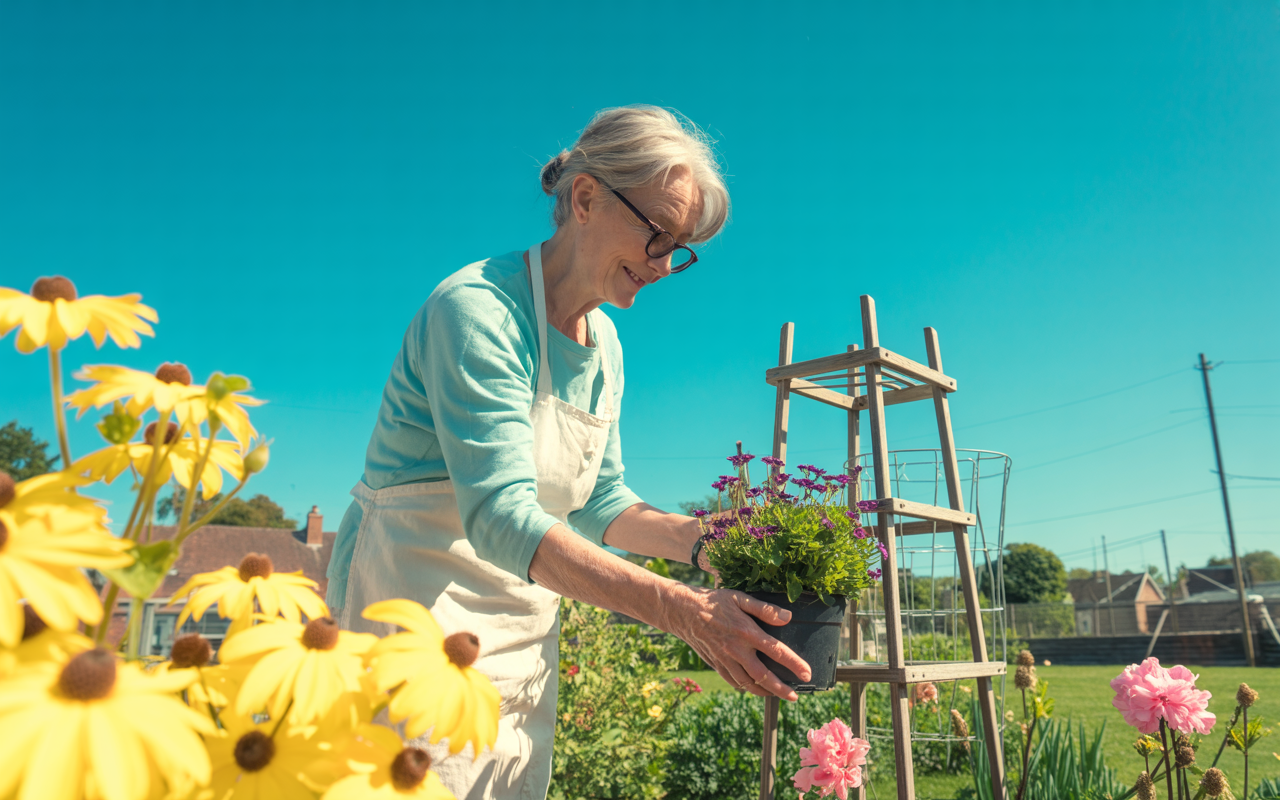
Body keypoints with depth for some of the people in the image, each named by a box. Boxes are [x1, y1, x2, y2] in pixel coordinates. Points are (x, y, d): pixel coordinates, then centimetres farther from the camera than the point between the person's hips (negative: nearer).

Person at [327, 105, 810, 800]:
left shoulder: (604, 344, 7)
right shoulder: (476, 308, -20)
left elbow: (597, 502, 10)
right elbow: (500, 518, -30)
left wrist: (701, 541, -8)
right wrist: (683, 610, -37)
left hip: (525, 631, 8)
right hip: (416, 607, -7)